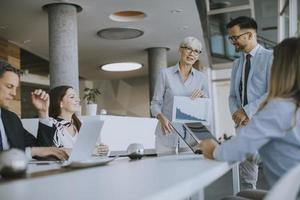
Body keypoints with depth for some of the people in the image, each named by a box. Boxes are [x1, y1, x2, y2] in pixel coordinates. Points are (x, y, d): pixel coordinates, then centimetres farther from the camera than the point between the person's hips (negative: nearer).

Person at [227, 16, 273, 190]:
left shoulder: (270, 58, -3)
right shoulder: (237, 64, 18)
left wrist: (247, 111, -16)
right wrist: (236, 112, -4)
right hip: (243, 125, 6)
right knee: (246, 180, 7)